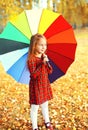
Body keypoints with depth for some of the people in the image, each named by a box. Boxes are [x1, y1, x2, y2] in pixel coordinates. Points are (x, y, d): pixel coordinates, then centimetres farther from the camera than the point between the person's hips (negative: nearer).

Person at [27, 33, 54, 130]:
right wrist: (42, 64, -29)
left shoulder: (44, 57, 3)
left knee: (45, 105, 21)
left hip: (45, 84, 7)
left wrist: (47, 62, -17)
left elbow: (50, 71, 1)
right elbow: (34, 75, -27)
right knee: (35, 107, 5)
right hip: (36, 86, -7)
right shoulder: (31, 59, -20)